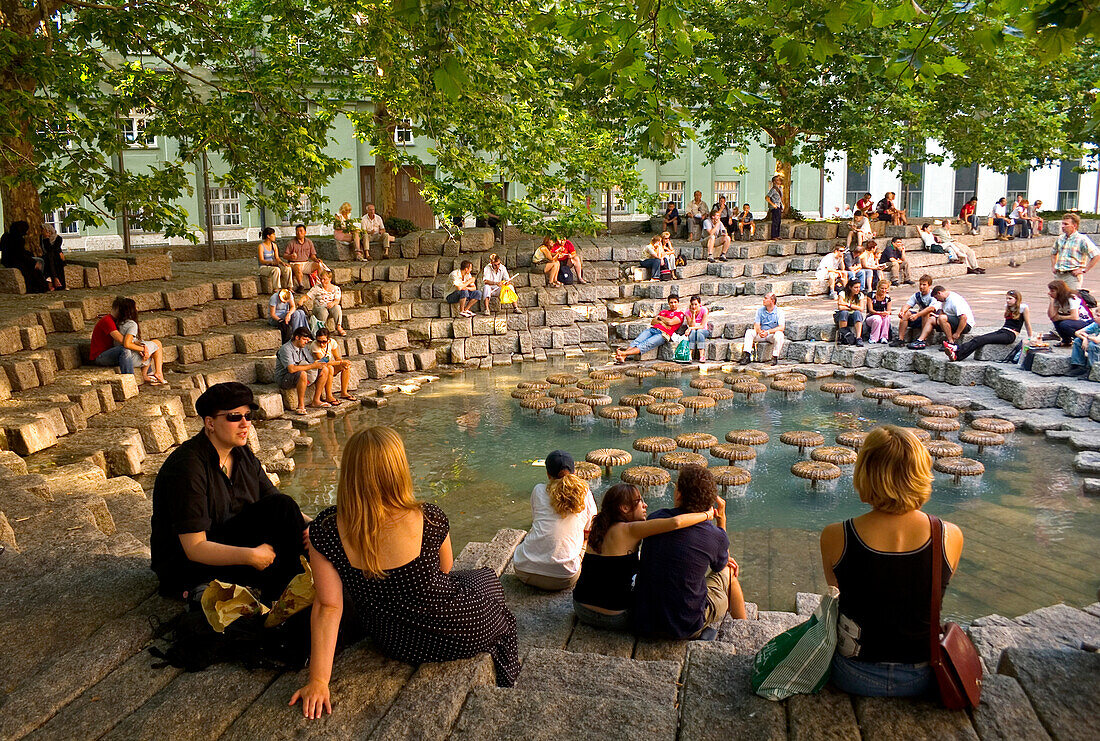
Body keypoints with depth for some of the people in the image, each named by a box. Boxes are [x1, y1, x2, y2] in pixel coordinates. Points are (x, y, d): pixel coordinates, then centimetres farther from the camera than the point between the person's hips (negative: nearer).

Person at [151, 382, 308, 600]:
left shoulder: (242, 454, 1)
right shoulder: (186, 467, -23)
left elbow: (278, 505, 1)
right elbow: (194, 547, -26)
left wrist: (309, 526, -20)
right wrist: (251, 556, -36)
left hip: (228, 542, 7)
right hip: (185, 564, -7)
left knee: (281, 505, -17)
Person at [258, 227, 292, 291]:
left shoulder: (274, 245, 11)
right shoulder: (261, 246, -9)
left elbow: (277, 258, 5)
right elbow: (261, 261, -15)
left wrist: (282, 262, -17)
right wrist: (272, 262, -31)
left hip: (273, 266, 6)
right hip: (264, 268, -6)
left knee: (287, 268, -23)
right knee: (276, 269, -37)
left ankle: (288, 287, -21)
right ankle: (276, 289, -33)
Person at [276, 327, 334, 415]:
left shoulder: (303, 348, 7)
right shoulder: (286, 349, -20)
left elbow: (313, 361, 11)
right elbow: (292, 369, -33)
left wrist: (319, 363, -14)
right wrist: (312, 366, -30)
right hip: (284, 379, -9)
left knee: (324, 370, -3)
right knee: (302, 374, -40)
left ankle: (316, 401, -1)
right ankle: (301, 405, -28)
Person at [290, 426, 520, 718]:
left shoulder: (325, 530, -20)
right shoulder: (428, 519, -26)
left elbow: (328, 607, -18)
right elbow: (445, 569, -5)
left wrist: (318, 680, -12)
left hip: (390, 642, 3)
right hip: (459, 635, -3)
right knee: (487, 578, 32)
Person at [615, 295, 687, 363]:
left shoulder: (680, 314, 13)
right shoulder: (664, 311, 32)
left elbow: (670, 322, -5)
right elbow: (653, 321, 20)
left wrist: (660, 317, 10)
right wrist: (661, 322, 1)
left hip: (662, 334, -5)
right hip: (651, 329, 6)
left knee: (646, 344, -29)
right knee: (637, 341, -24)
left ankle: (624, 353, -49)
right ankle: (623, 357, -42)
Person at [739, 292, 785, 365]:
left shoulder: (779, 312, -8)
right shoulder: (760, 310, 5)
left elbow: (781, 327, -20)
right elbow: (756, 325, -2)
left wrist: (768, 332, -31)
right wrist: (759, 332, -26)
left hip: (772, 335, -3)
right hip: (761, 335, 4)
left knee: (779, 334, -35)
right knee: (749, 332, -21)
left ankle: (775, 358, -27)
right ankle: (746, 356, -29)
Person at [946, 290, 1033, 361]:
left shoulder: (1023, 307, 0)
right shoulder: (1007, 307, 21)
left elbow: (1027, 324, 5)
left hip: (1011, 335, -6)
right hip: (1001, 331, 6)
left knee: (982, 340, -28)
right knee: (978, 338, -23)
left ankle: (958, 350, -46)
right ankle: (955, 355, -45)